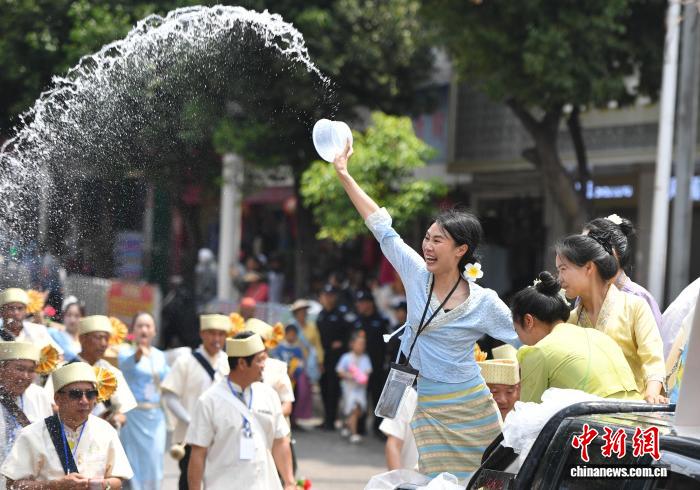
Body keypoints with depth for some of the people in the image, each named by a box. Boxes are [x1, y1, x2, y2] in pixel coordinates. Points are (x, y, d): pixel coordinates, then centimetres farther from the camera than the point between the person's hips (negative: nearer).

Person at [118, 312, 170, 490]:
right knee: (134, 464, -4)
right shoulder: (126, 353, -6)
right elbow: (126, 363, -30)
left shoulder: (160, 355, 11)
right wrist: (138, 354, -50)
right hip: (134, 416, -5)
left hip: (156, 417, 5)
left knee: (154, 465, 5)